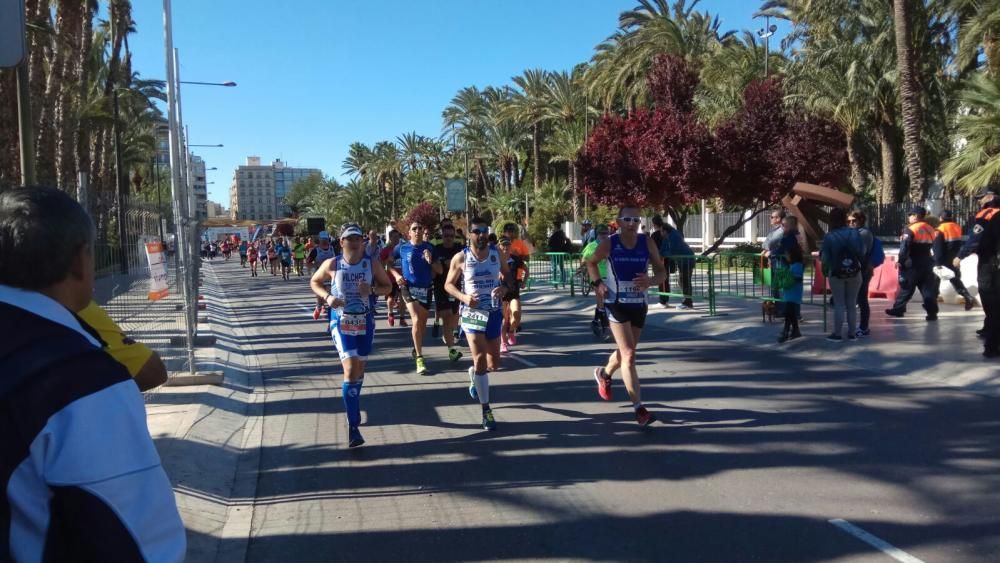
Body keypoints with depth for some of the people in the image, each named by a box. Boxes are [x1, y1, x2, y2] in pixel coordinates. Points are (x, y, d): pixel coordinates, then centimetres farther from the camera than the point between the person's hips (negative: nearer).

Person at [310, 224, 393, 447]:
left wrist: (372, 290, -16)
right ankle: (353, 426, -12)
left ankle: (354, 408, 41)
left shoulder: (372, 264, -3)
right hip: (341, 322, -3)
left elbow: (388, 286, 6)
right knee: (350, 369, -15)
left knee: (360, 369, 14)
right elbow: (314, 282, 9)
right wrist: (327, 297, -10)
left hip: (366, 322, 3)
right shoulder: (332, 265, -6)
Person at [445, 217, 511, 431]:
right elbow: (448, 284, -1)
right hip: (472, 313, -4)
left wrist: (504, 287, -12)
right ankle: (486, 410, 0)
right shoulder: (461, 258, -9)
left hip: (494, 312, 4)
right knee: (480, 359, -10)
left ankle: (474, 373, 48)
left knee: (494, 362, 12)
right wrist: (463, 297, -19)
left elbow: (508, 275, 11)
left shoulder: (497, 253, -1)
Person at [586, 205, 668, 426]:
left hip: (639, 304, 4)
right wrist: (597, 283, -7)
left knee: (625, 351, 20)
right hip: (617, 304, -4)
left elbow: (661, 271, -1)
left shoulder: (647, 243, -5)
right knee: (629, 355, -12)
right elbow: (591, 262, 8)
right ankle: (639, 408, -10)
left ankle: (604, 374, 52)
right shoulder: (609, 244, -9)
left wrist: (651, 281, -22)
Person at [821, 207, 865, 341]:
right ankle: (852, 333, 16)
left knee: (839, 304, 5)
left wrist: (825, 272, 8)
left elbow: (825, 258, -13)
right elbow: (862, 252, -1)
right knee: (852, 304, 11)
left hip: (836, 274, -2)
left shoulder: (829, 237, -14)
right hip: (854, 273, 2)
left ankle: (837, 334, 7)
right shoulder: (855, 233, -6)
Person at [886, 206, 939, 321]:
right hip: (927, 265, 6)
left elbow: (904, 247, -18)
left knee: (906, 288, 6)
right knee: (928, 289, 4)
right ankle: (932, 312, -2)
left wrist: (901, 261, -12)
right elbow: (934, 247, 20)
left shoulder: (910, 229, -12)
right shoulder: (930, 230, 12)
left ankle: (898, 309, 15)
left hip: (912, 265, -6)